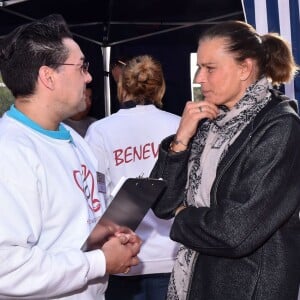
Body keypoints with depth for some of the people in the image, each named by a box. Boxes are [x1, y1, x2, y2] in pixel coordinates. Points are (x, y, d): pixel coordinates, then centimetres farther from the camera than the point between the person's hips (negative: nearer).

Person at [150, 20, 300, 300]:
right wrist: (181, 140, -10)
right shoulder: (210, 122, 3)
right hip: (196, 277, 6)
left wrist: (184, 217, -6)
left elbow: (237, 231, -23)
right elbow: (163, 204, 2)